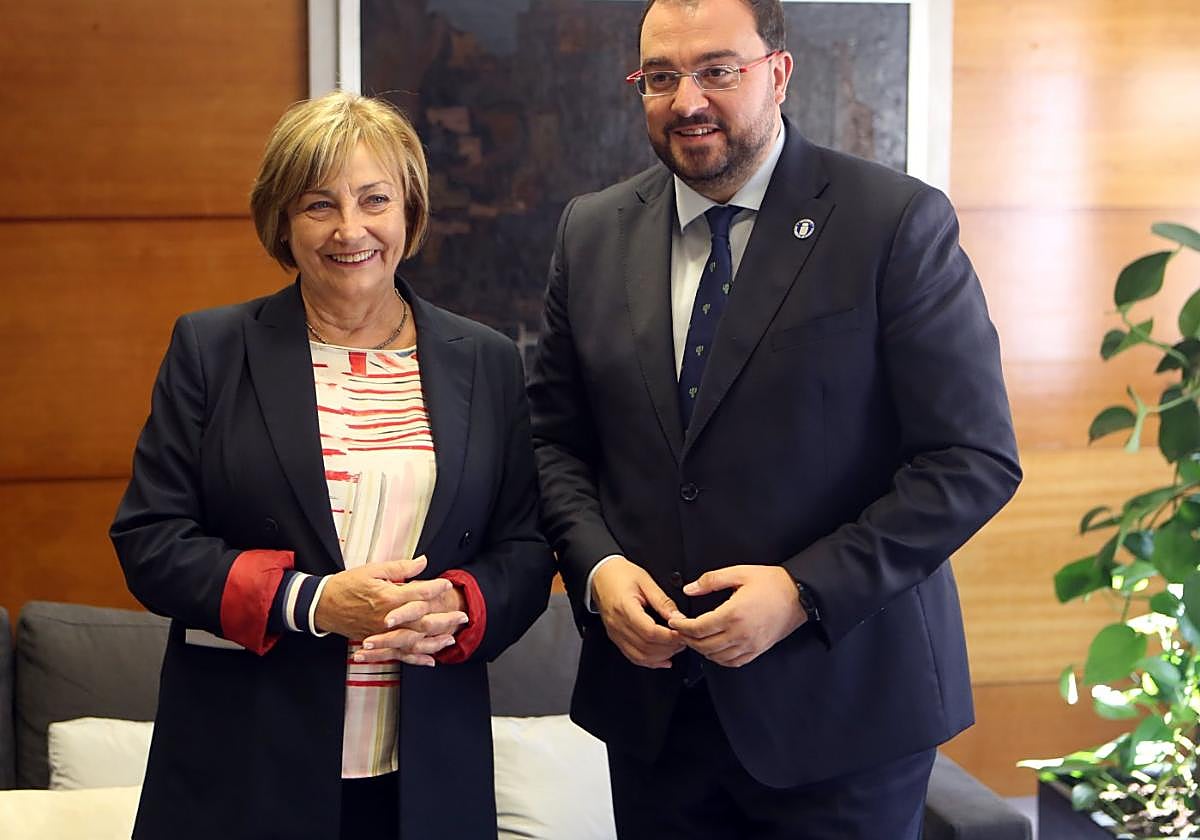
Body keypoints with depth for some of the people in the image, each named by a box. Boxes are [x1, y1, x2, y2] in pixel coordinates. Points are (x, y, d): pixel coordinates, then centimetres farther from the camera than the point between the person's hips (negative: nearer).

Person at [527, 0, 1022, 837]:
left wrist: (805, 590, -18)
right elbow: (557, 437, 12)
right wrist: (595, 565, -7)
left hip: (840, 704, -4)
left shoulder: (898, 223, -9)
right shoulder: (592, 233, 5)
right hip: (650, 702, 4)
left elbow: (975, 461, -11)